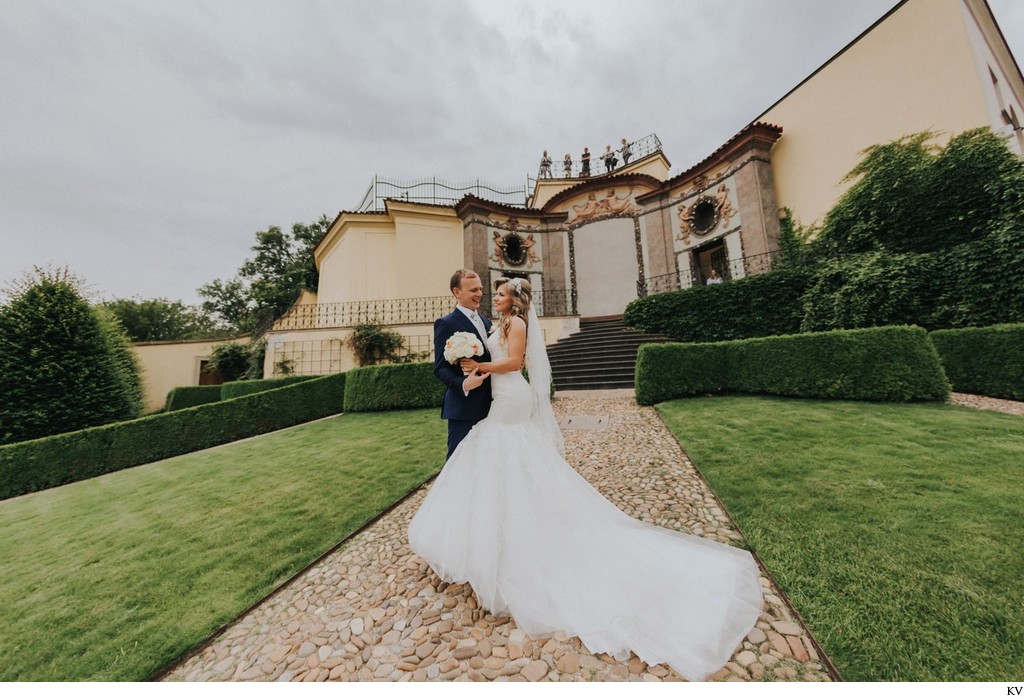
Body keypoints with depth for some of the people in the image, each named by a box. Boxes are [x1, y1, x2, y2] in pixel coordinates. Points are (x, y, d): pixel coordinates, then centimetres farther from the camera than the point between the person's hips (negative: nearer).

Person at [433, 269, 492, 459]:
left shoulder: (486, 322, 14)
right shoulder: (446, 324, -9)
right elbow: (440, 368, -14)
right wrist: (463, 384, -29)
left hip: (489, 405, 7)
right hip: (464, 407, -7)